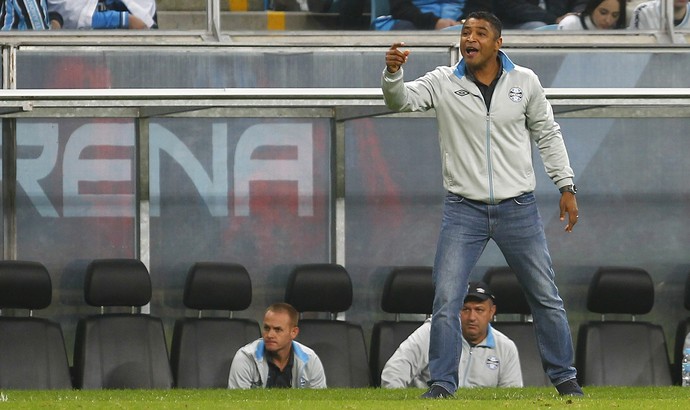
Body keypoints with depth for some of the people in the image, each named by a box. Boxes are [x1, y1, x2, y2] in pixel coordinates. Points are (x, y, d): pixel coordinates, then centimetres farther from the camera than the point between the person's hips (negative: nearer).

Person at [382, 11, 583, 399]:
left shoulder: (525, 82, 0)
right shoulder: (444, 83, -3)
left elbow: (547, 134, 8)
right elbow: (402, 100, -16)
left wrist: (566, 187, 6)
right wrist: (393, 72, -37)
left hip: (519, 208, 1)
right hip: (464, 210, -1)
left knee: (546, 297, 8)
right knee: (446, 301, -7)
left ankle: (564, 377, 22)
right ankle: (442, 383, 3)